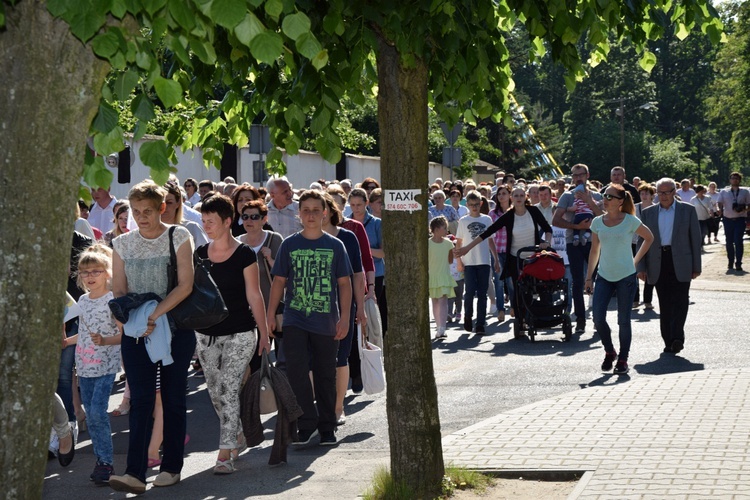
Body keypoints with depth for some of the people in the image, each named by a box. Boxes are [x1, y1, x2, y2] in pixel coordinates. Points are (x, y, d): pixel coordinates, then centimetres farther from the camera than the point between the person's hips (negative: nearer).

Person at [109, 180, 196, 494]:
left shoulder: (178, 237, -2)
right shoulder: (123, 244, 8)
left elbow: (185, 285, -11)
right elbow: (118, 291, 6)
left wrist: (154, 315, -19)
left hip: (175, 328, -2)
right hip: (136, 332, 2)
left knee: (173, 398, 5)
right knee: (140, 399, -7)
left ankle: (171, 467, 14)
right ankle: (135, 473, -13)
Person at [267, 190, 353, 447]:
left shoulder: (335, 246, 3)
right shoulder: (289, 245, 4)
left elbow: (344, 283, 4)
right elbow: (279, 281, 7)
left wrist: (344, 317, -3)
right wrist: (271, 314, 2)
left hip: (327, 322, 0)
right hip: (295, 320, 0)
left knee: (325, 375, 8)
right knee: (296, 370, -14)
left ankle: (327, 427, 20)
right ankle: (307, 424, -5)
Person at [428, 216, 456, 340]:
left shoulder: (448, 243, 0)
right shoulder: (428, 243, -7)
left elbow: (450, 261, 7)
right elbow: (425, 261, -3)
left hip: (444, 277, 1)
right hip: (432, 277, -1)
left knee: (443, 301, -10)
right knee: (435, 302, 10)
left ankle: (441, 329, -15)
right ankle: (439, 327, 20)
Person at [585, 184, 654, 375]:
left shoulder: (630, 221, -6)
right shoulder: (598, 222, 3)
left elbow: (649, 238, 9)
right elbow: (594, 251, 11)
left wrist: (636, 260, 4)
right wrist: (589, 277, 9)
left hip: (626, 277, -3)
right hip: (604, 277, 3)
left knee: (623, 320, 1)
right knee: (598, 318, -7)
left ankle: (623, 359, 14)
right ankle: (609, 352, 17)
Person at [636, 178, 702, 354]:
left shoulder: (688, 210, 5)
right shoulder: (648, 212, 11)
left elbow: (695, 238, 4)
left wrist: (696, 266, -1)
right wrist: (641, 267, 3)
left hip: (680, 263, -2)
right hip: (658, 264, 2)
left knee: (680, 300, -12)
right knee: (665, 305, 5)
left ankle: (677, 338, -16)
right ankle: (668, 341, 9)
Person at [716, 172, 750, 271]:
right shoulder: (724, 192, 9)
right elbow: (719, 203, 1)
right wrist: (720, 209, -20)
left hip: (740, 219, -2)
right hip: (728, 219, 2)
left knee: (738, 241, -11)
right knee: (729, 242, 9)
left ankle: (738, 263, -8)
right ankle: (731, 262, 22)